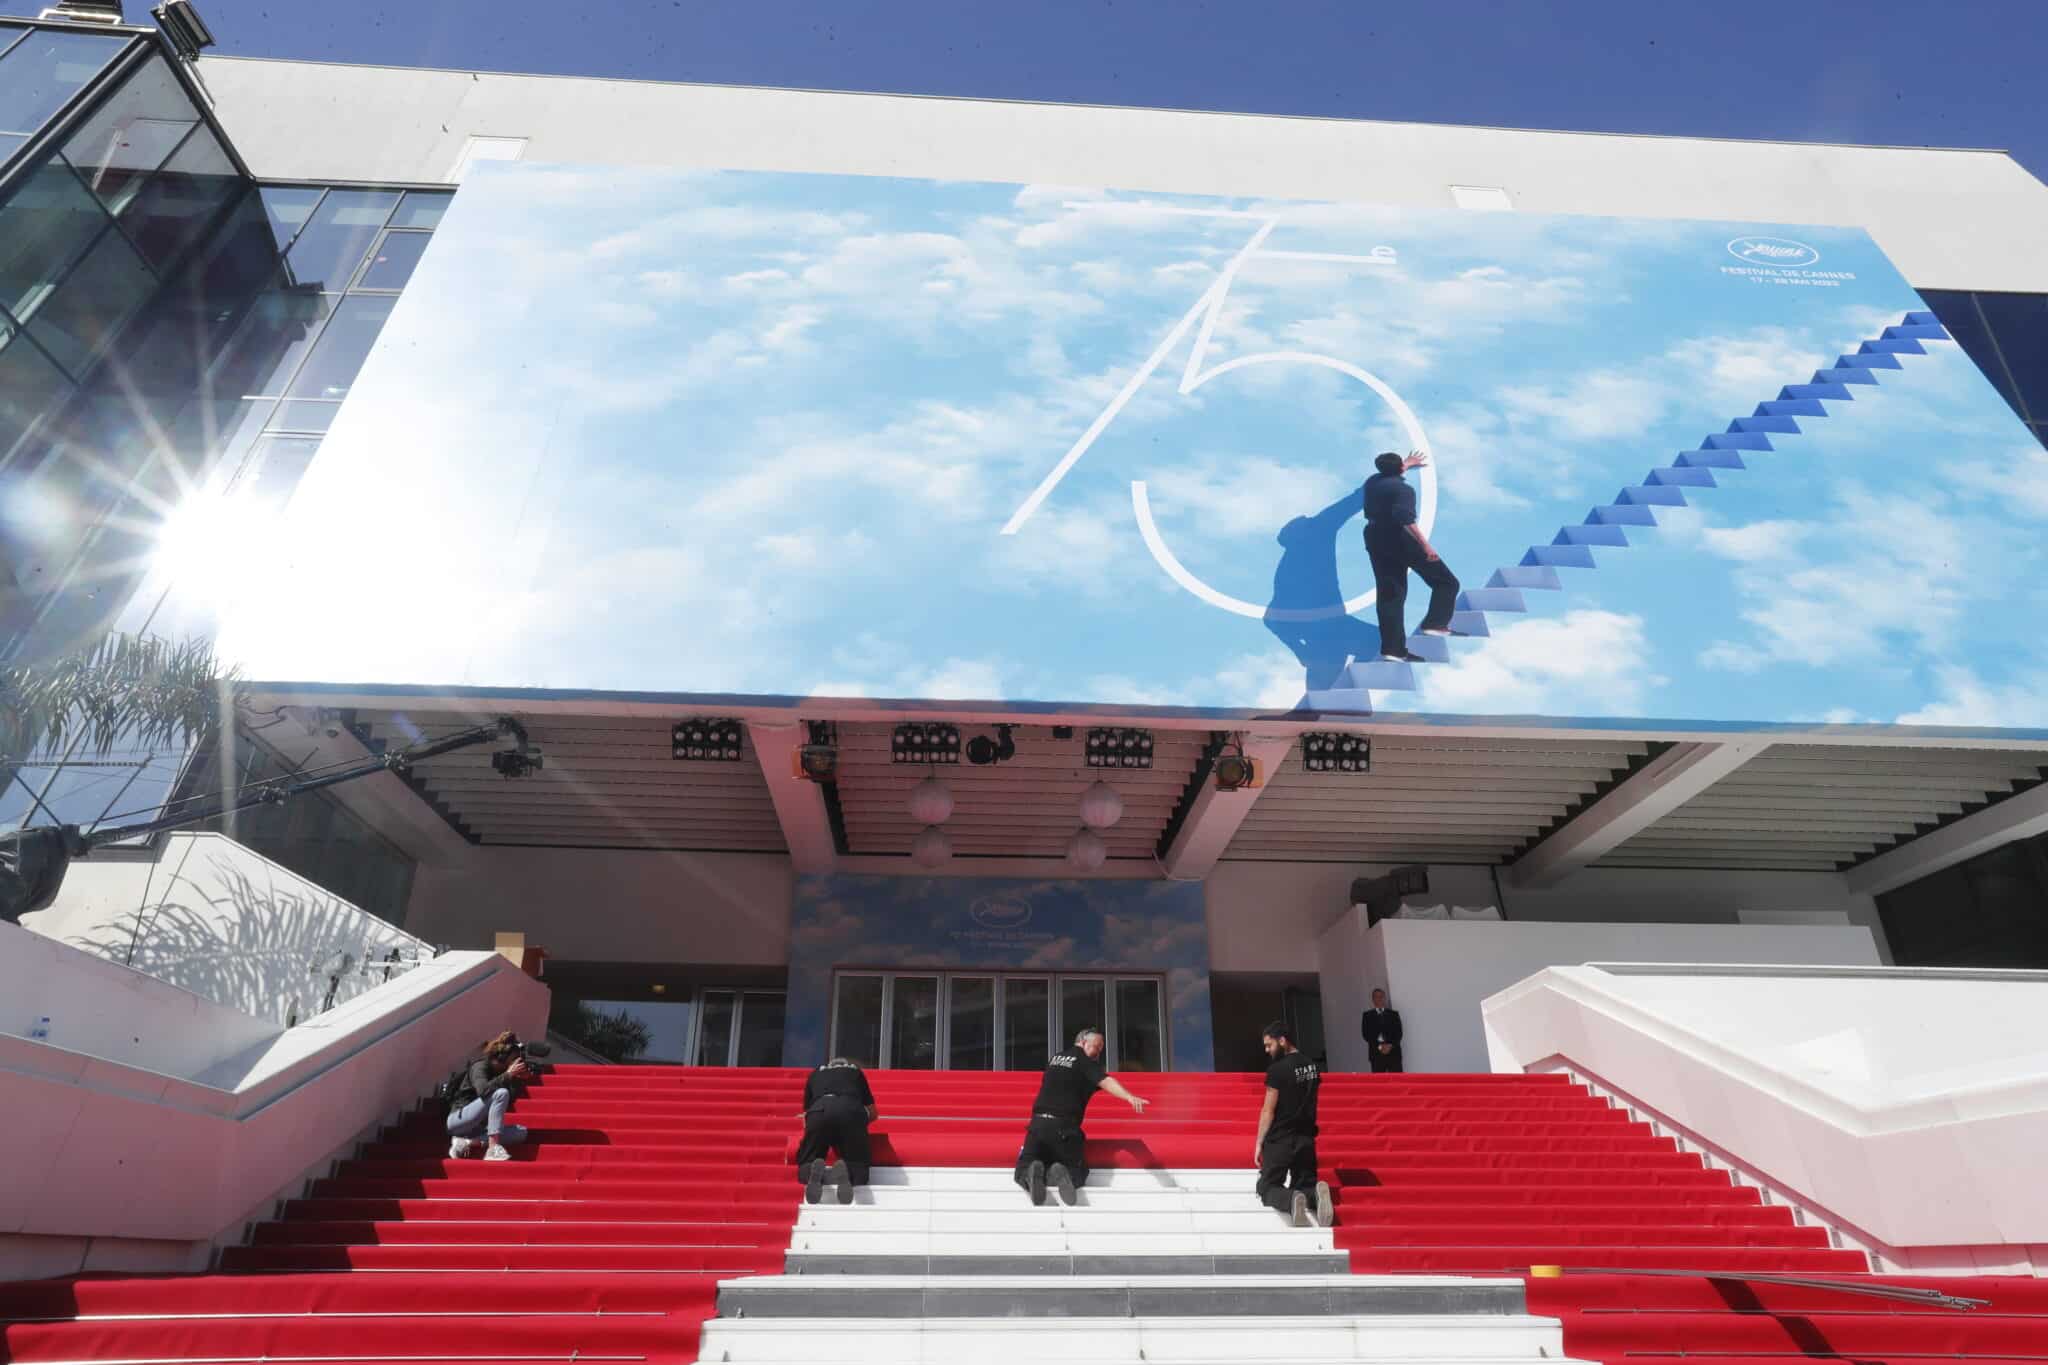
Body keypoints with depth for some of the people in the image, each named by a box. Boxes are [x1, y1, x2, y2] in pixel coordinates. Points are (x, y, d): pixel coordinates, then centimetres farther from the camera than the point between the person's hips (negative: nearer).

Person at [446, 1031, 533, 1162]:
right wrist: (508, 1075, -29)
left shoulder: (500, 1071, 8)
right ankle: (493, 1149, -34)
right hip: (458, 1118, -7)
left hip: (478, 1126, 7)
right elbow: (483, 1091, -33)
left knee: (521, 1133, -11)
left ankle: (468, 1142, -19)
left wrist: (519, 1080, -7)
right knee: (500, 1093, -28)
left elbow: (506, 1104, 2)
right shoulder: (480, 1065, -12)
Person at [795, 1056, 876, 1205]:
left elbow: (806, 1113, 38)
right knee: (859, 1172, 11)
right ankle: (846, 1171, -24)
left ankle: (814, 1170, -20)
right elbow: (873, 1114, 39)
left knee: (805, 1168, 15)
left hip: (819, 1111, 0)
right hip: (852, 1112, 0)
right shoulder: (856, 1071, 36)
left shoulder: (816, 1073, 36)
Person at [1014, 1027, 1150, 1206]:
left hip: (1038, 1123, 4)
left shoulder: (1055, 1059, 20)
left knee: (1022, 1173, 13)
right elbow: (1105, 1081, -19)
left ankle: (1035, 1171, -23)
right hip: (1064, 1128, -4)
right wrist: (1129, 1097, -34)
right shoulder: (1085, 1062, 0)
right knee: (1077, 1175, 13)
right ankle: (1059, 1172, -20)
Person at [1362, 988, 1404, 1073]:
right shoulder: (1367, 1015, 11)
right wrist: (1379, 1046, -12)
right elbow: (1366, 1034, 1)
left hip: (1393, 1052, 1)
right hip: (1376, 1053, -1)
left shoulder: (1394, 1014, 15)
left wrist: (1390, 1045, -12)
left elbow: (1399, 1033, 4)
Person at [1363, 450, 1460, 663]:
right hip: (1400, 541, -7)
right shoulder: (1402, 488, -15)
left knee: (1390, 595, 7)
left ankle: (1392, 648, 4)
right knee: (1446, 582, 8)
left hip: (1376, 542, 7)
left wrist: (1407, 464, 49)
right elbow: (1406, 520, -30)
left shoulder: (1372, 482, 8)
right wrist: (1426, 545, -31)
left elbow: (1387, 472, 34)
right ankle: (1434, 623, -1)